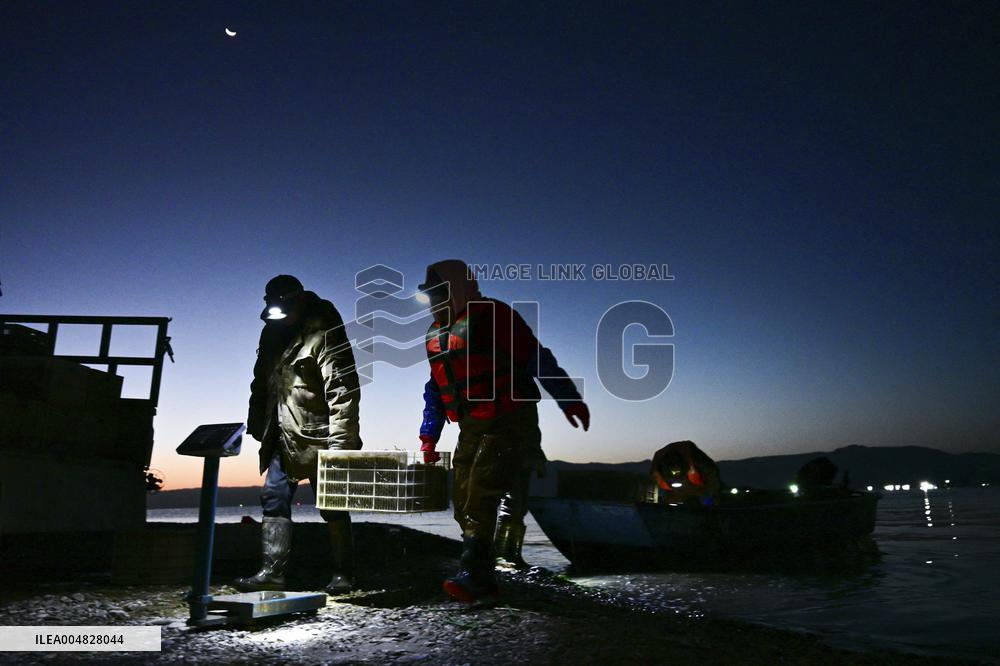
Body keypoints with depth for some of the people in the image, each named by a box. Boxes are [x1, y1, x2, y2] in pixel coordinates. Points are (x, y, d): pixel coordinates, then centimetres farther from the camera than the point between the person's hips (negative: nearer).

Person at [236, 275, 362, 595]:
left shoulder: (324, 334, -14)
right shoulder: (273, 331, 10)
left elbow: (343, 390, -19)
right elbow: (262, 382, 19)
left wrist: (340, 441, -22)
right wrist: (258, 425, 14)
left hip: (318, 437, -7)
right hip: (283, 438, 8)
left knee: (332, 507, 3)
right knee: (274, 499, 6)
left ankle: (343, 575, 14)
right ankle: (272, 572, 13)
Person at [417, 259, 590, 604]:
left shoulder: (492, 315, -9)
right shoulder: (435, 334, 15)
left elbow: (536, 358, -12)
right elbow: (435, 389, 20)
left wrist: (569, 400, -14)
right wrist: (429, 435, 14)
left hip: (509, 422, -8)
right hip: (471, 429, 8)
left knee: (482, 493, -17)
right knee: (464, 501, 4)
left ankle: (474, 575, -14)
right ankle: (482, 579, 14)